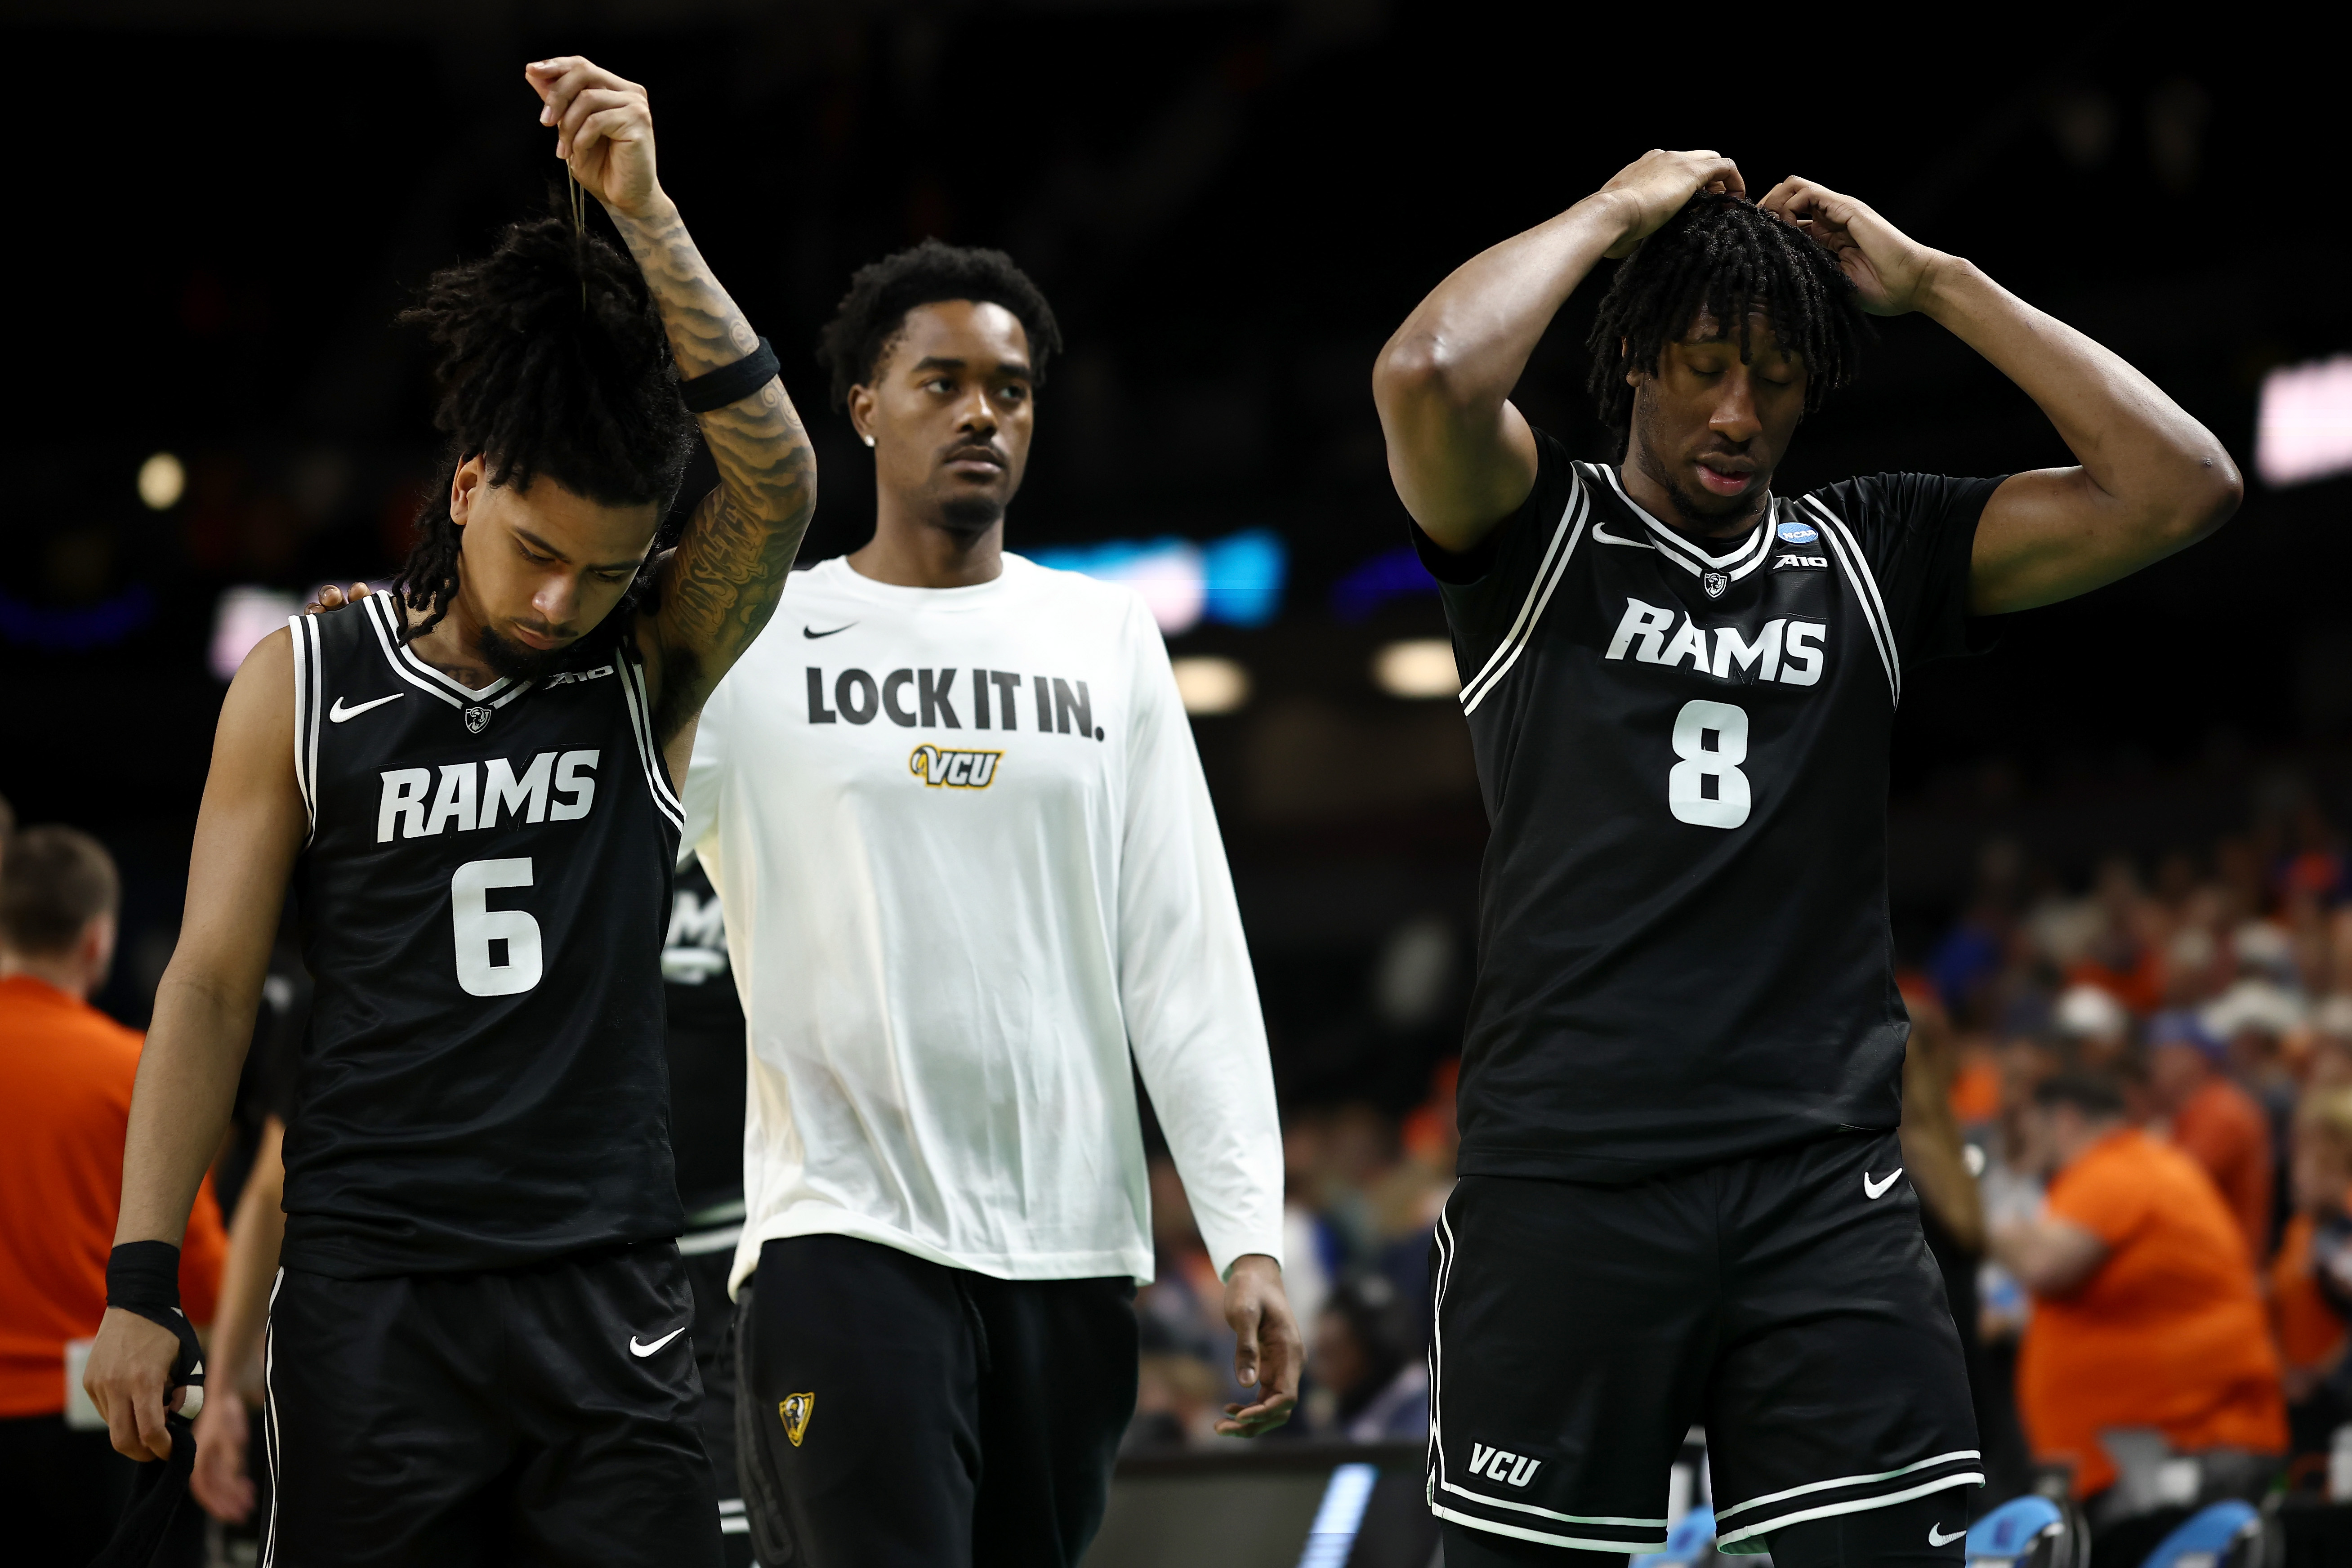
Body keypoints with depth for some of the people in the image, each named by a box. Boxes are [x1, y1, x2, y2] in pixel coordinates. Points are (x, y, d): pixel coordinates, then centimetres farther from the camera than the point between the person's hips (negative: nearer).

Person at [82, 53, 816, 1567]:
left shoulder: (652, 667, 4)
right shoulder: (303, 686, 4)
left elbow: (776, 480, -15)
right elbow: (212, 988, 4)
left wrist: (643, 213, -23)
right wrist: (140, 1282, -1)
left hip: (604, 1293, 1)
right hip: (369, 1297, 0)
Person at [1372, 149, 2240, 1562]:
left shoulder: (1872, 554, 14)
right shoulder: (1542, 532, 6)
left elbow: (2181, 489, 4)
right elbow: (1428, 378, -16)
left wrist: (1932, 281, 5)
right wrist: (1619, 212, -2)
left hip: (1825, 1186, 2)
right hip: (1566, 1179, -2)